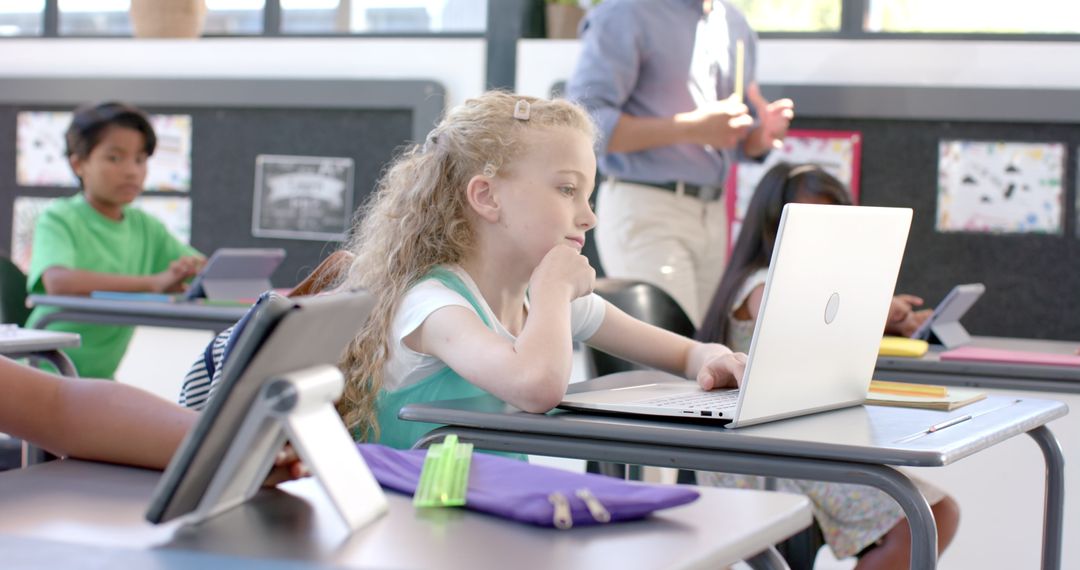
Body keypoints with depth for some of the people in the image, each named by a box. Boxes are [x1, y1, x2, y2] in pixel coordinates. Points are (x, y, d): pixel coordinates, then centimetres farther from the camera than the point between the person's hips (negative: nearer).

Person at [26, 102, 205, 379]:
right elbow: (59, 283, -26)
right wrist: (153, 283, -33)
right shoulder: (59, 219, -7)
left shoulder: (146, 227, 9)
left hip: (100, 377, 6)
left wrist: (196, 269, -18)